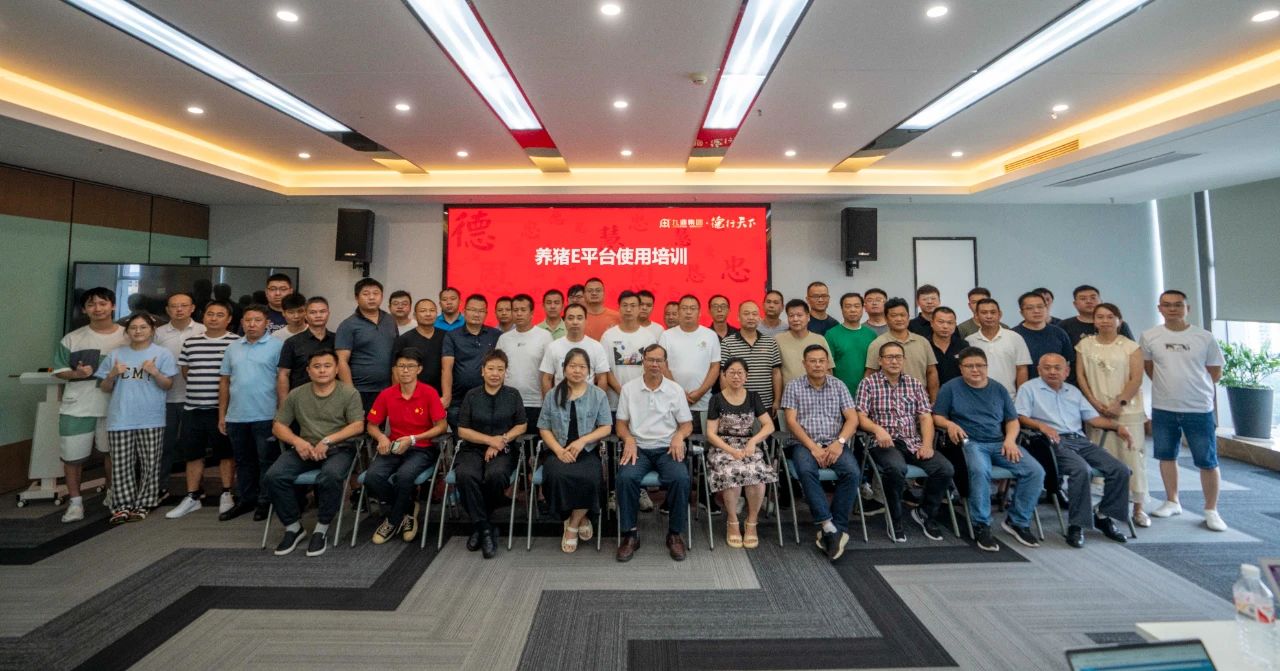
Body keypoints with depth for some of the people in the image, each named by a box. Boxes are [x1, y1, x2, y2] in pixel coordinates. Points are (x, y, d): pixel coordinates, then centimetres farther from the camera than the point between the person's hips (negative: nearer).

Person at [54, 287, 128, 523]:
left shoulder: (128, 336, -1)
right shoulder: (72, 339, 0)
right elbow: (58, 371, 3)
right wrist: (76, 374, -17)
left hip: (114, 406, 0)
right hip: (77, 407, 1)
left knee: (112, 451, 13)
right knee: (72, 454, 5)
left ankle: (112, 492, 29)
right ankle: (75, 501, 18)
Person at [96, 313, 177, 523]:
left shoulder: (162, 354, 2)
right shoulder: (115, 355, 10)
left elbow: (167, 385, -1)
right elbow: (105, 389, 13)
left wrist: (155, 372, -18)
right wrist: (112, 374, -6)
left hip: (151, 420, -2)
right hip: (120, 419, 2)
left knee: (149, 465, 4)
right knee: (121, 465, 5)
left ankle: (142, 504, 14)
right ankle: (122, 505, 14)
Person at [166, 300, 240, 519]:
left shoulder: (237, 343, -5)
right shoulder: (190, 342, 8)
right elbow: (184, 371, 17)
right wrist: (199, 388, 8)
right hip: (193, 407, 4)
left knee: (225, 453, 5)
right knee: (192, 454, 12)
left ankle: (226, 495, 18)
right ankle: (192, 497, 24)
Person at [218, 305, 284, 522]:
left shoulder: (277, 346, -6)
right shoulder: (232, 348, 11)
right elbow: (224, 382, 14)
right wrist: (222, 415, 11)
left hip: (266, 416, -5)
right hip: (236, 417, 6)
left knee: (267, 462, 4)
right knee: (243, 462, 16)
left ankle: (265, 502, 15)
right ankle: (246, 500, 29)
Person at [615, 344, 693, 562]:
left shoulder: (676, 390, 7)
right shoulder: (628, 388, 7)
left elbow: (687, 424, 8)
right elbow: (621, 423, 8)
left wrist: (679, 435, -14)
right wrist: (629, 439, -13)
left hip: (667, 448, 0)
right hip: (638, 447, 0)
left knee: (681, 478, -29)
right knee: (626, 477, -30)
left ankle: (675, 534, -7)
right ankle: (630, 534, -12)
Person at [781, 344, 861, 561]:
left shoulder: (838, 385, 12)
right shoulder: (794, 387, 6)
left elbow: (852, 419, 5)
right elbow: (791, 421, -2)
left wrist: (839, 442, -13)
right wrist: (813, 447, -14)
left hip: (835, 444, 2)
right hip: (804, 443, -2)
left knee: (853, 472, -27)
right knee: (806, 471, -33)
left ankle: (836, 527, -17)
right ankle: (829, 526, -28)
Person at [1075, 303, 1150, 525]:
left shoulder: (1131, 346, 2)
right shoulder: (1085, 345, 7)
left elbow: (1136, 379, -3)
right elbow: (1080, 376, 4)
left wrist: (1119, 403, -13)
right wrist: (1095, 403, -5)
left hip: (1127, 411, -1)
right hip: (1097, 411, 1)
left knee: (1132, 458, -1)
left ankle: (1138, 508, 9)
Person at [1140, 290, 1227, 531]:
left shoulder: (1205, 337, -3)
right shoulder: (1149, 336, -1)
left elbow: (1215, 372, 6)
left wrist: (1193, 387, 7)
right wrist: (1168, 386, 9)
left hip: (1199, 409, -1)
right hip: (1163, 408, 1)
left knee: (1208, 462, 3)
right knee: (1167, 456, 12)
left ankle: (1211, 511, 17)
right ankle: (1172, 502, 26)